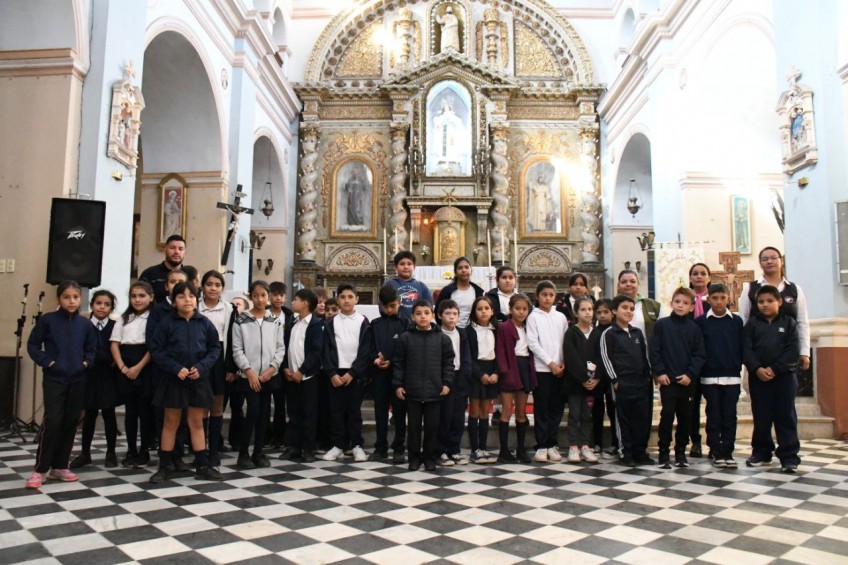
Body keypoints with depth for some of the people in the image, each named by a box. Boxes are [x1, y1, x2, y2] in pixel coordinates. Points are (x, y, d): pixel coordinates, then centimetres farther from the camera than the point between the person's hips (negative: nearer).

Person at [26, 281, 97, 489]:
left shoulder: (85, 324, 4)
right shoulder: (48, 320, -4)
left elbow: (92, 347, 15)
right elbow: (32, 344, 1)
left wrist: (86, 362, 0)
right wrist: (46, 361, -10)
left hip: (78, 380, 4)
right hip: (54, 379, -3)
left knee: (70, 423, 8)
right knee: (52, 422, -10)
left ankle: (59, 467, 19)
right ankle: (40, 469, 1)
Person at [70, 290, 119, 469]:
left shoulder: (115, 326, 0)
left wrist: (115, 363, -16)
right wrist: (107, 358, -14)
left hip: (108, 377, 0)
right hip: (90, 375, 0)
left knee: (109, 414, 7)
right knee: (89, 414, 8)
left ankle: (111, 453, 16)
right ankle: (85, 453, 18)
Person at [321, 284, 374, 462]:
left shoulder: (363, 322, 2)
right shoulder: (330, 323, 6)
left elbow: (366, 351, -4)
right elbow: (326, 351, 1)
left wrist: (352, 373, -11)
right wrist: (331, 373, -10)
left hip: (355, 373, -1)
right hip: (335, 373, 2)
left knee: (354, 410, 4)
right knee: (336, 410, 4)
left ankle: (357, 445, 12)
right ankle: (337, 445, 13)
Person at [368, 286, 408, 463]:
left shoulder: (405, 324, 2)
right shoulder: (374, 324, 10)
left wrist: (391, 361, -15)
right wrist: (375, 359, -12)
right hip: (379, 373, 3)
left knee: (399, 412, 4)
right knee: (380, 412, 8)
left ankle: (399, 449, 12)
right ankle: (381, 448, 17)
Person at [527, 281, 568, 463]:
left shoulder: (561, 317, 11)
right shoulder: (533, 317, 2)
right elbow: (533, 344, -6)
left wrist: (563, 363, -6)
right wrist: (551, 363, -10)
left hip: (560, 369, 3)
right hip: (541, 368, -3)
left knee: (557, 408, 6)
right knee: (541, 409, 0)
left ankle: (551, 444, 15)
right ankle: (542, 446, 6)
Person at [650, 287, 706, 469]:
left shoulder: (694, 328, 4)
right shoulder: (662, 325, 0)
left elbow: (699, 355, 2)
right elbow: (654, 351, -2)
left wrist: (690, 374, -10)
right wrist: (659, 372, -10)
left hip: (687, 381, 2)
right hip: (667, 379, -2)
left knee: (685, 417, 9)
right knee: (667, 415, -3)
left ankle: (681, 452, 21)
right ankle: (664, 452, 6)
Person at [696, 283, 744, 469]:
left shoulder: (737, 321, 4)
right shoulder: (701, 321, 0)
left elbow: (741, 348, 5)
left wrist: (738, 367, -2)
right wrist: (700, 369, -4)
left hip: (732, 377, 1)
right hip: (710, 377, -1)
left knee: (729, 416, 5)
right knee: (714, 416, 4)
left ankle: (728, 452, 13)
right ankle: (716, 452, 11)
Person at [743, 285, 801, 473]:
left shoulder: (789, 322, 3)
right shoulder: (752, 323, 6)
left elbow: (793, 351, -5)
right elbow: (746, 349, -1)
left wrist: (775, 369, -14)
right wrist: (757, 369, -15)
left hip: (784, 376, -1)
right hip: (758, 377, 1)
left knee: (786, 417, 1)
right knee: (761, 417, 8)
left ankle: (789, 457, 7)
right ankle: (761, 453, 19)